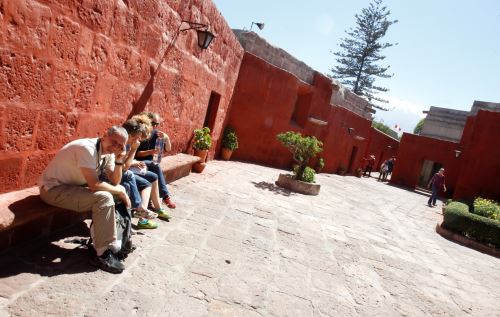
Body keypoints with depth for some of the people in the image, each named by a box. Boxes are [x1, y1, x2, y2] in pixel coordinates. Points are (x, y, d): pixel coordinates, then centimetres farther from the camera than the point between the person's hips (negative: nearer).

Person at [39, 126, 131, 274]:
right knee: (104, 198, -28)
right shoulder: (87, 148, -27)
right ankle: (103, 254, -18)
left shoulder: (108, 152, 0)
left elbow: (115, 182, 0)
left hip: (75, 185, 9)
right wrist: (119, 190, -17)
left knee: (119, 192, 0)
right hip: (53, 189, -9)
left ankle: (114, 242, 6)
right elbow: (94, 185, -31)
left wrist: (119, 160, -14)